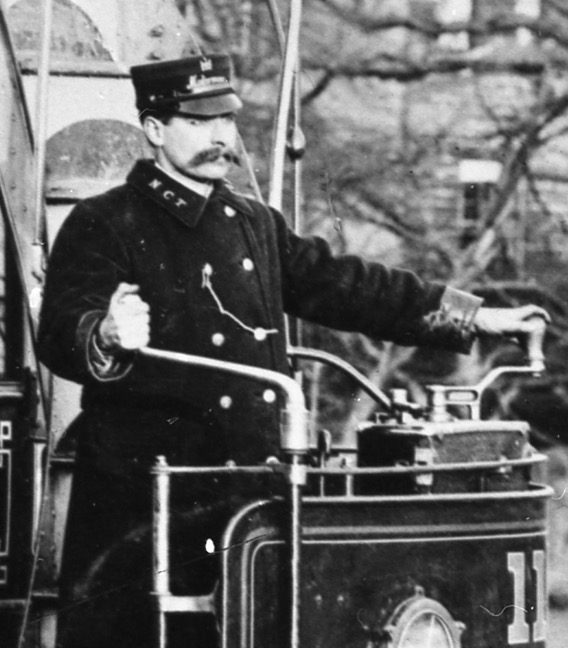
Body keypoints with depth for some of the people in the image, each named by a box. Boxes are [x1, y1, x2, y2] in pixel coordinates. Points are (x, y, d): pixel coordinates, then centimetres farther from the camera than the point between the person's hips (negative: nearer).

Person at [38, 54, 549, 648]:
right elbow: (60, 338, -12)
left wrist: (474, 318, 14)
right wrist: (106, 337, -36)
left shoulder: (256, 225, 18)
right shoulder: (102, 226, -2)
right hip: (138, 493, -5)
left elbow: (341, 285, 18)